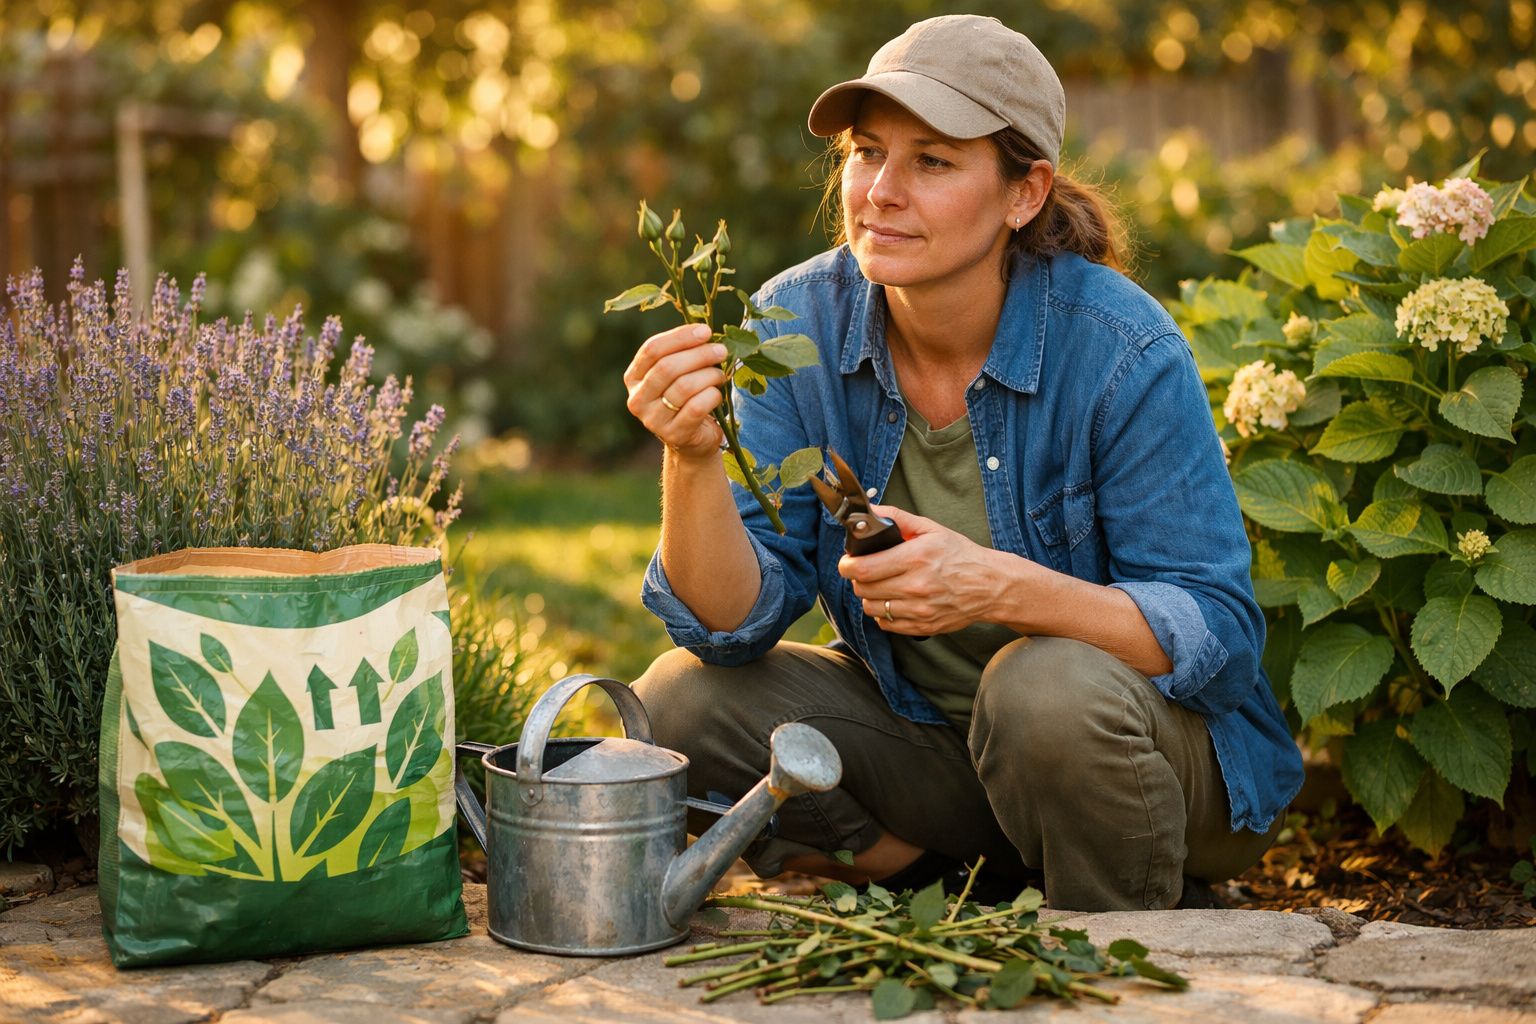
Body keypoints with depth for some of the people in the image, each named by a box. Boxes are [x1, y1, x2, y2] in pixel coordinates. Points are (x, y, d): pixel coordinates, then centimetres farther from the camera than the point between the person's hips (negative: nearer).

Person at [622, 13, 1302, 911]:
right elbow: (738, 622, -14)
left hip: (1140, 736, -3)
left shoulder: (1123, 353, -22)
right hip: (920, 727, 4)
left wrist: (1003, 587, -37)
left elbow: (1219, 634, -22)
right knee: (677, 703, -14)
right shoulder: (800, 325, -11)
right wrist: (693, 458, -34)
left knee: (1048, 685, -35)